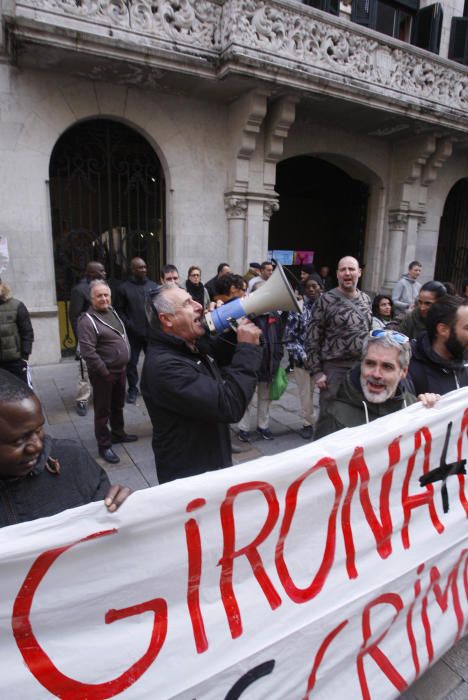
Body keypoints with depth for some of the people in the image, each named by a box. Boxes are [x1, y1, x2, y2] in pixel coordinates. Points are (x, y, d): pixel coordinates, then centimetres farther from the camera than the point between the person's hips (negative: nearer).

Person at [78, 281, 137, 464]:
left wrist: (123, 365, 14)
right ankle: (104, 446, 18)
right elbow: (88, 352, -24)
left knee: (118, 405, 22)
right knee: (103, 410, 5)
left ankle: (118, 434, 41)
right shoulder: (88, 320, -19)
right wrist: (105, 372, -20)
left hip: (120, 369, 8)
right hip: (103, 374, -8)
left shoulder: (112, 311, 8)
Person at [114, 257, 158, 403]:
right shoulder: (124, 287, -2)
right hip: (132, 333, -2)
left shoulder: (153, 285, 7)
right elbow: (119, 310, -1)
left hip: (151, 331, 2)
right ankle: (133, 389, 21)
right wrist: (128, 325, -10)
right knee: (131, 362, 6)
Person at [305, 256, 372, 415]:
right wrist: (316, 371, -13)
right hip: (334, 367, -5)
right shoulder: (326, 300, -10)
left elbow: (369, 333, 17)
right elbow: (312, 339, -10)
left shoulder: (366, 299, 8)